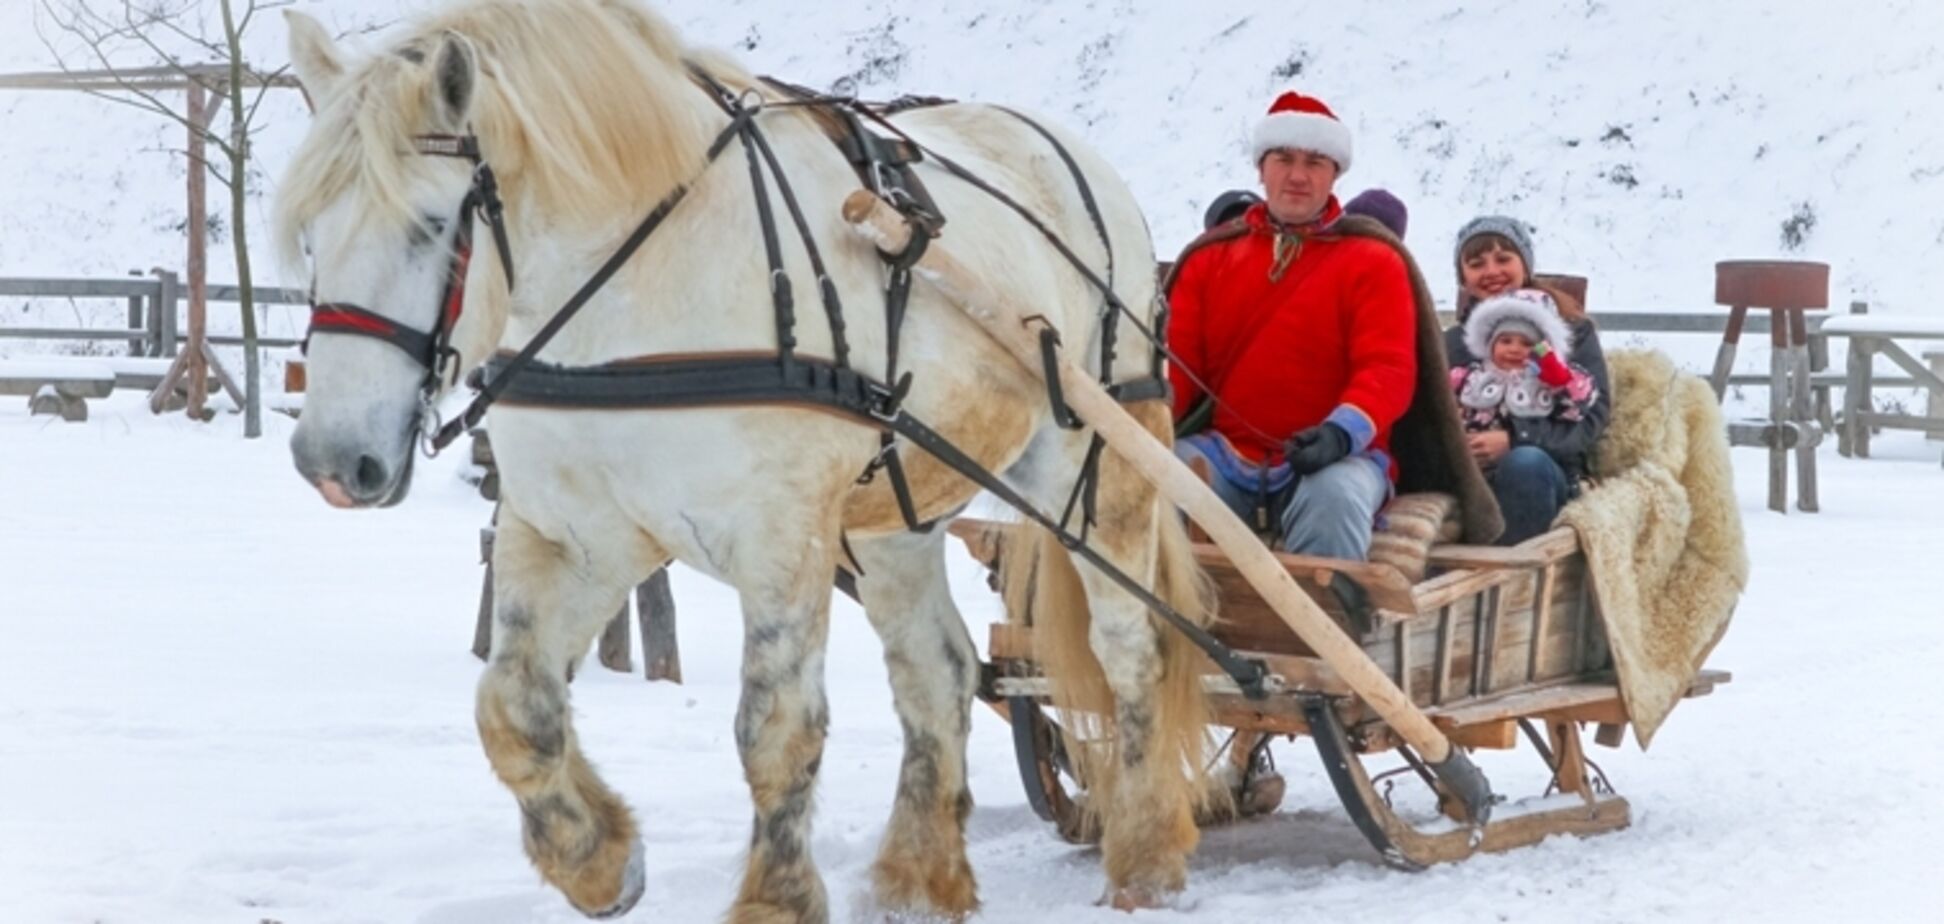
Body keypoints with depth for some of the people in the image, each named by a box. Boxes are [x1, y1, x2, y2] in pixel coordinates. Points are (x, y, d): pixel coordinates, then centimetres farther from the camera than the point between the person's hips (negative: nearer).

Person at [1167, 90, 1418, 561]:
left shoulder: (1372, 262, 5)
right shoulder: (1211, 257, 15)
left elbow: (1388, 367, -7)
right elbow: (1176, 358, 7)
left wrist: (1342, 430, -29)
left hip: (1334, 457, -3)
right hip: (1225, 454, 3)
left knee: (1333, 500, -37)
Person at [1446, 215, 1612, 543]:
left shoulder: (1573, 330, 12)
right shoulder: (1452, 344, 20)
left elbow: (1593, 415, -2)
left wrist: (1515, 440, -17)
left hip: (1549, 473, -1)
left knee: (1526, 462, -37)